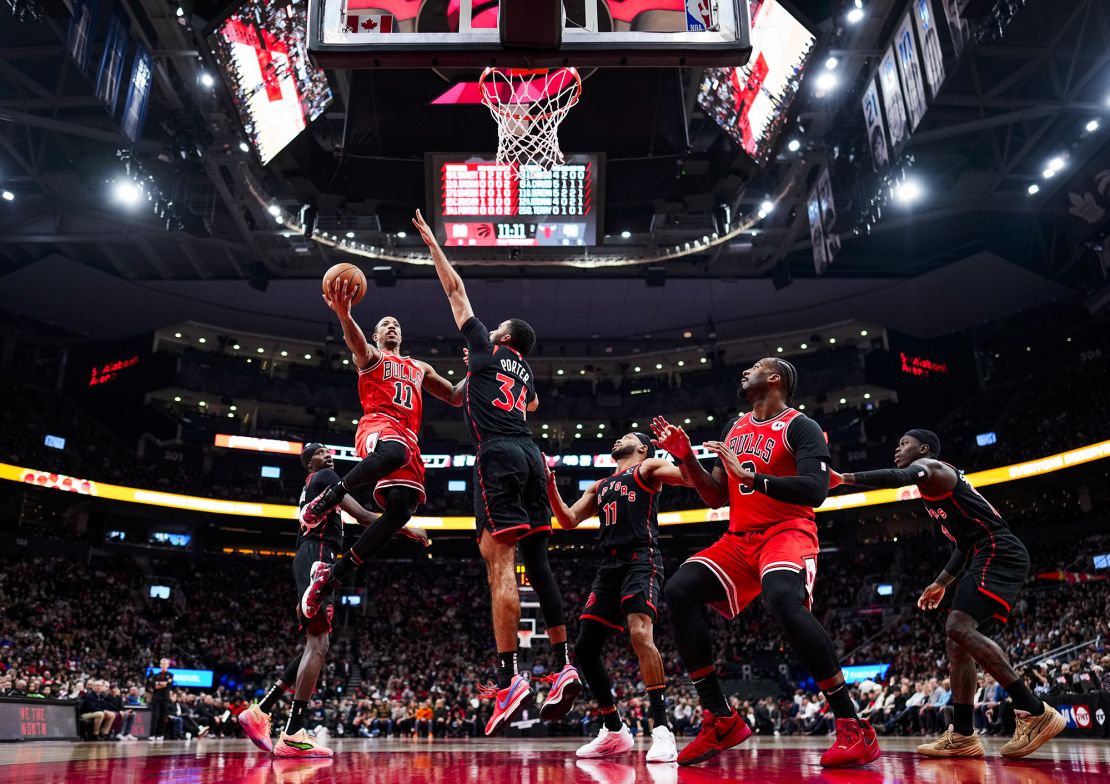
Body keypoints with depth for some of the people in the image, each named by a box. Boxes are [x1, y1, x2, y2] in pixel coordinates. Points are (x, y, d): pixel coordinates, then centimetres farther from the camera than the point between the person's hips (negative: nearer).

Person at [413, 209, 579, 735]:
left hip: (498, 454, -7)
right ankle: (565, 666, 6)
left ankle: (509, 679, -21)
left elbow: (456, 290, 18)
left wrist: (431, 243, 30)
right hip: (530, 454, 7)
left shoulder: (486, 348, 12)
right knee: (536, 560, 7)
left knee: (499, 561, -15)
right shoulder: (523, 371, 28)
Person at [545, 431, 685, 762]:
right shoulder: (600, 487, 28)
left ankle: (661, 730, -23)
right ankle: (614, 732, 18)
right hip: (610, 567, 8)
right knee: (584, 648, 5)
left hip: (641, 561, -7)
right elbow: (568, 520, 22)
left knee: (640, 633, -29)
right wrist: (550, 484, 10)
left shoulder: (648, 468, 9)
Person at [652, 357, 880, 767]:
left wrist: (750, 476, -26)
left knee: (783, 600, -37)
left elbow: (816, 490, -20)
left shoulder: (800, 426, -5)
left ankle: (853, 727, -24)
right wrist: (687, 457, 5)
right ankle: (721, 719, -7)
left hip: (787, 532, -7)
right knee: (679, 591, -13)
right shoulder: (734, 428, 17)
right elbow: (715, 497, 19)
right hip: (739, 539, 7)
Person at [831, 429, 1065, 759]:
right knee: (958, 641, 7)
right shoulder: (940, 482, 28)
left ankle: (1037, 713, -21)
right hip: (993, 559, 10)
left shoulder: (928, 466, -1)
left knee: (959, 628, -23)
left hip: (998, 555, -10)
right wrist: (942, 582, 33)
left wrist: (845, 477, -27)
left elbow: (901, 477, -27)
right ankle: (962, 736, 7)